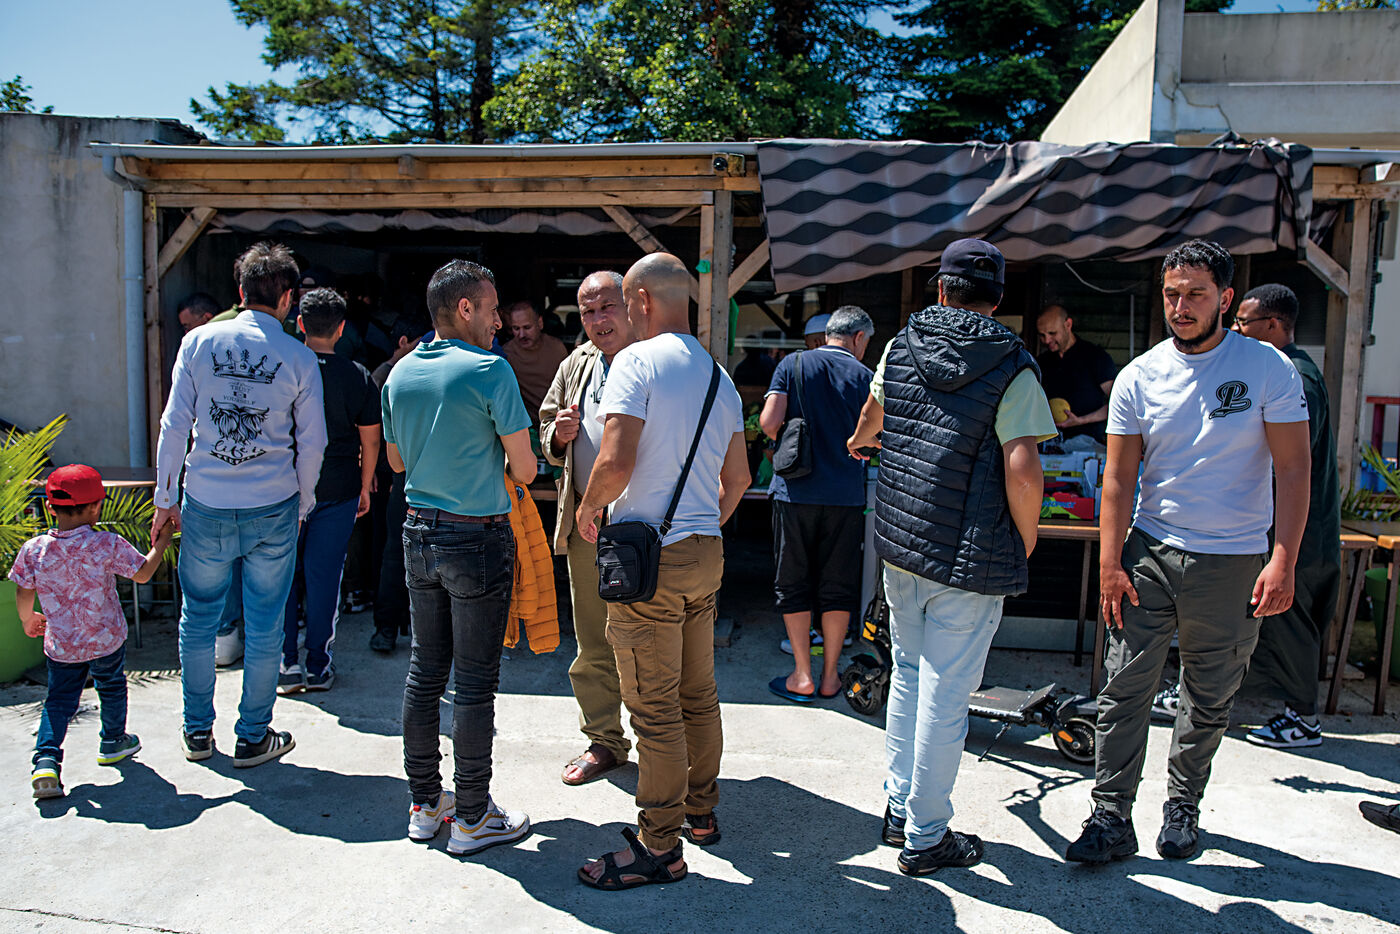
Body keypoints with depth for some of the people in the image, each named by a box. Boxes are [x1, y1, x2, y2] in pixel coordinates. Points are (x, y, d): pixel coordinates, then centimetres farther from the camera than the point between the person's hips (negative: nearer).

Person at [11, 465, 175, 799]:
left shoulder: (34, 549, -9)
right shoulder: (108, 545, -19)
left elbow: (23, 593, 2)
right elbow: (143, 573, -8)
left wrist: (28, 621, 21)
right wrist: (161, 542, 6)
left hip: (60, 646, 2)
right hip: (106, 640, -2)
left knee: (59, 700, 14)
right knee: (112, 688, 22)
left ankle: (46, 759, -2)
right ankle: (113, 742, 40)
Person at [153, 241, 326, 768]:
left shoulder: (199, 341, -1)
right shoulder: (300, 359, -4)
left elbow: (174, 424, -1)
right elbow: (312, 443, -1)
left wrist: (165, 497, 7)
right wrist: (302, 506, 12)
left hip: (205, 506, 1)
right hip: (272, 509, -1)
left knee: (198, 620, 17)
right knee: (264, 627, 10)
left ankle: (197, 732, 29)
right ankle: (254, 738, 20)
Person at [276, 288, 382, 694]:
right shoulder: (358, 376, -5)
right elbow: (370, 440, -1)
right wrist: (365, 487, 11)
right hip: (339, 489, 0)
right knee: (324, 575, 8)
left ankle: (286, 662, 13)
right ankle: (319, 667, 15)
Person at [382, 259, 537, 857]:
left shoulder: (399, 374, 6)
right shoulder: (490, 370, -14)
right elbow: (525, 470, -11)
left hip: (419, 534, 7)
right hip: (478, 539, -7)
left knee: (425, 671, 15)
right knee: (475, 681, 2)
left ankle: (425, 804, 27)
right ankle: (472, 817, 13)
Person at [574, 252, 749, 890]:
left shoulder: (637, 361, -12)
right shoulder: (719, 376, 13)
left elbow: (616, 461, -22)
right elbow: (737, 478, 17)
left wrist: (588, 508, -3)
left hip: (649, 554, -8)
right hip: (706, 551, 8)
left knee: (655, 710, 1)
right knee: (698, 695, 18)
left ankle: (659, 848, 12)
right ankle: (701, 812, 33)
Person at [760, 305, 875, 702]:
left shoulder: (793, 364, 2)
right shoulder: (864, 375, 2)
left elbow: (769, 420, -9)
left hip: (795, 491, 0)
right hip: (845, 495, 0)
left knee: (793, 585, 10)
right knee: (837, 588, 11)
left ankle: (802, 677, 13)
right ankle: (830, 677, 19)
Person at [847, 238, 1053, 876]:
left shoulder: (901, 347, 5)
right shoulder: (1012, 371, -11)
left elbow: (874, 410, 25)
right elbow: (1023, 472, -21)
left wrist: (860, 439, 48)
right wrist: (1025, 540, -2)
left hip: (898, 540, 6)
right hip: (969, 558, -5)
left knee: (908, 673, 21)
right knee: (945, 693, 4)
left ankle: (899, 808, 32)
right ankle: (925, 838, 17)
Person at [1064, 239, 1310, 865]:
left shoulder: (1268, 368, -3)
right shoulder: (1138, 378, 1)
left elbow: (1293, 469, -3)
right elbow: (1119, 478, 2)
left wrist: (1283, 561, -11)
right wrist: (1110, 564, -4)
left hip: (1233, 563, -1)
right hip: (1149, 554, 1)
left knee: (1210, 698, 11)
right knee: (1125, 689, -2)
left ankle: (1182, 805, 32)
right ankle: (1112, 819, 7)